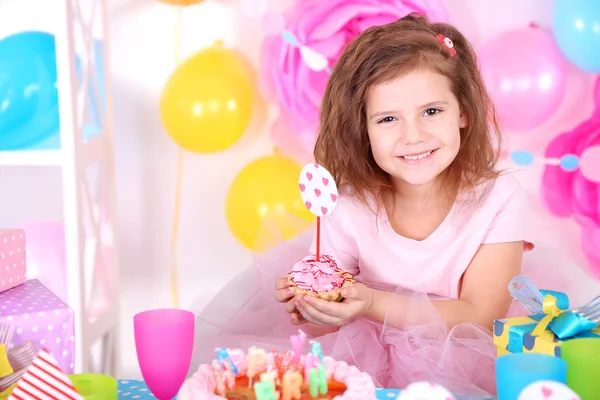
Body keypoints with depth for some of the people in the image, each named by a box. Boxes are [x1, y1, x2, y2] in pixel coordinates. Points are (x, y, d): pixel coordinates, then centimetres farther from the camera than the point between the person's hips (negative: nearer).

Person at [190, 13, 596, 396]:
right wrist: (310, 309, -31)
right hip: (369, 355, 1)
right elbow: (328, 326, -6)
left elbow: (480, 317, -20)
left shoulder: (499, 197, -16)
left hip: (463, 362, 0)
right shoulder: (349, 209, -12)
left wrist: (373, 304, -34)